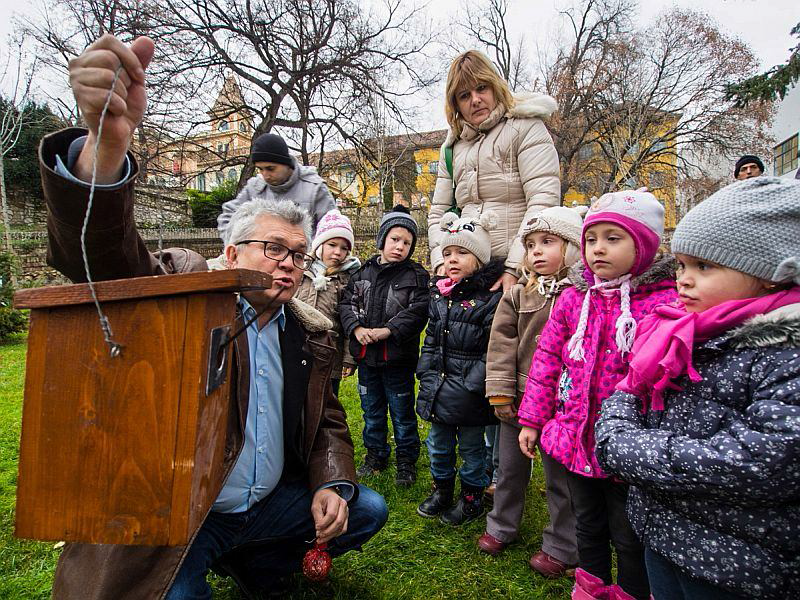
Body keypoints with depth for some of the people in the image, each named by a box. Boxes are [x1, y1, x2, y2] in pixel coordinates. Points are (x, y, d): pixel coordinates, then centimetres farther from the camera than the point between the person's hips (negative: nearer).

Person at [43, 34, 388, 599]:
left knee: (367, 510, 6)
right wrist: (108, 142, -51)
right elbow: (103, 253, -33)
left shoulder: (312, 333, 3)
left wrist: (332, 485, -8)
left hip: (269, 504, 6)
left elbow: (327, 421, 11)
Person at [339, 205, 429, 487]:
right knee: (372, 410, 19)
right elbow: (346, 303, 3)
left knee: (402, 411, 10)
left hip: (398, 357, -4)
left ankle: (406, 459, 27)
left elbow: (418, 311, -17)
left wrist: (387, 330, -24)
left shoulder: (415, 275, -7)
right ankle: (375, 454, 37)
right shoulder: (363, 272, 5)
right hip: (366, 356, 4)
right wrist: (356, 328, -14)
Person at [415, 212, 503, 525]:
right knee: (438, 444, 21)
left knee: (471, 447, 13)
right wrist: (427, 374, 4)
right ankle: (442, 488, 42)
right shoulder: (440, 295, 6)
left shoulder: (491, 299, -15)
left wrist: (469, 387, -18)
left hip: (470, 394, -6)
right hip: (439, 390, 6)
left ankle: (472, 496, 33)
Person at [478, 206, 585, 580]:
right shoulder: (517, 295, 2)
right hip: (519, 399, 4)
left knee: (560, 476, 12)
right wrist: (500, 393, -4)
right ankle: (502, 526, 41)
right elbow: (501, 343, 0)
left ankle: (561, 547, 32)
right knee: (510, 468, 20)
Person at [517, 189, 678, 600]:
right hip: (577, 438, 5)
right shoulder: (573, 299, 1)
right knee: (588, 527, 24)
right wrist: (532, 419, 5)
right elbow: (547, 359, 5)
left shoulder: (664, 302, -14)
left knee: (629, 538, 16)